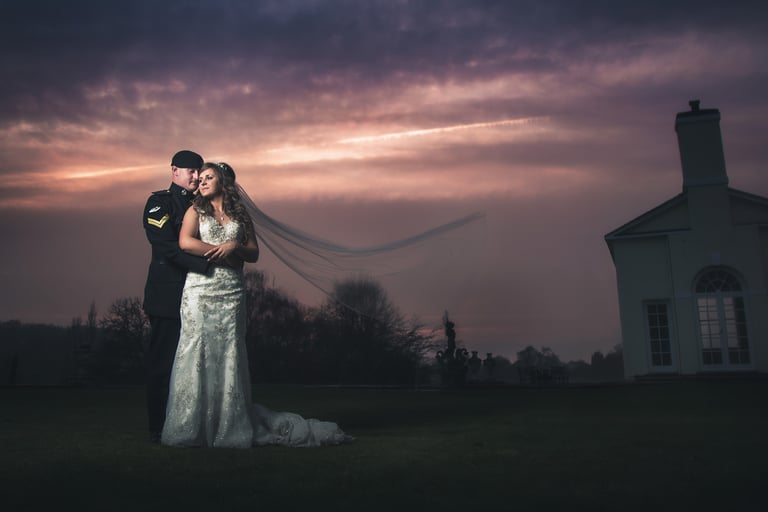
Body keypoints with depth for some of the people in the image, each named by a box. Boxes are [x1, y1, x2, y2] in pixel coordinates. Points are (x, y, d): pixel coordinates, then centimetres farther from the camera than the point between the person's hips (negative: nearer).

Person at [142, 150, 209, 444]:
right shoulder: (159, 202, -2)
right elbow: (169, 248, -15)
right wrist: (207, 264, -21)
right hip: (168, 297, -6)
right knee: (163, 364, 0)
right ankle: (159, 429, 10)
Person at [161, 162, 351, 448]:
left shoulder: (240, 215, 15)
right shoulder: (195, 211, 11)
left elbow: (254, 253, 9)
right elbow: (185, 242, -7)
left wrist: (234, 247, -9)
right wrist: (220, 251, -8)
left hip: (232, 293, 1)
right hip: (200, 290, -1)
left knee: (229, 354, 0)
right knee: (197, 351, -6)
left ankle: (231, 427, 7)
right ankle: (190, 428, 1)